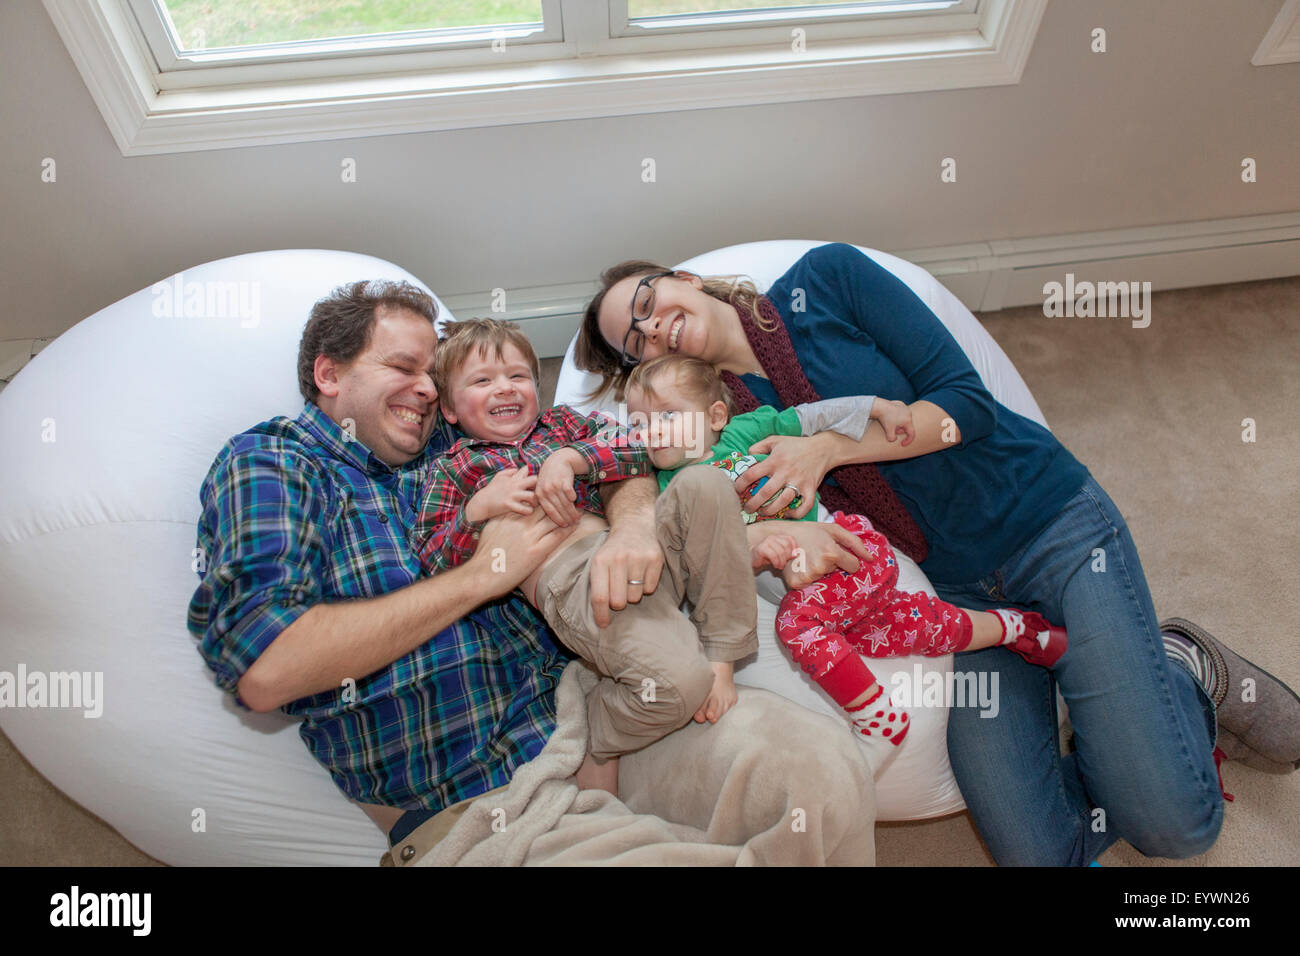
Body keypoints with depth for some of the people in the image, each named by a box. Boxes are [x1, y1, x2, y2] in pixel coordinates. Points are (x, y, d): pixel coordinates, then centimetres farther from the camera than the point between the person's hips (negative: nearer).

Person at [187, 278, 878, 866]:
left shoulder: (458, 450, 16)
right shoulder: (266, 463, 4)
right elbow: (263, 670, -13)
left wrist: (631, 522, -10)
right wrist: (481, 575, -11)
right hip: (466, 803, -4)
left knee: (820, 778, -20)